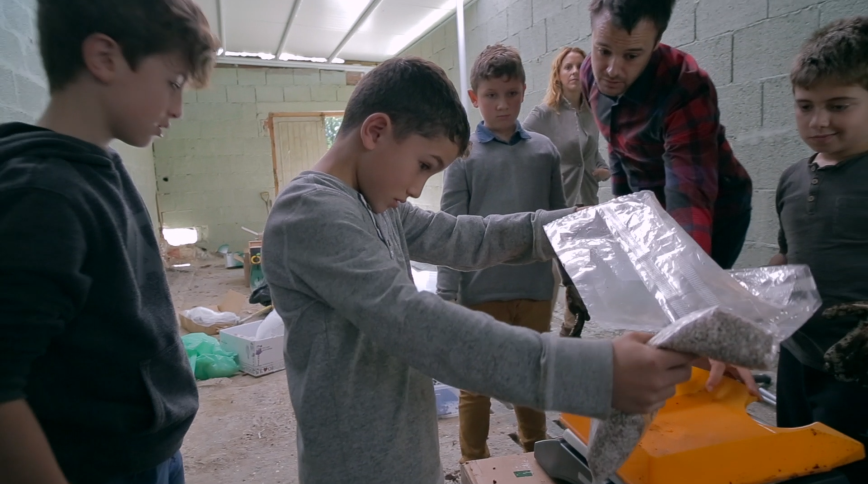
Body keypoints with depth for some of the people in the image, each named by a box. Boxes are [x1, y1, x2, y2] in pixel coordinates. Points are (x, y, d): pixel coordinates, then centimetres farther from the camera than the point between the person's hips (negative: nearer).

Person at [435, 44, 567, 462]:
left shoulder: (544, 150, 4)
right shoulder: (464, 156, -5)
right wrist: (446, 296, -10)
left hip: (536, 288, 3)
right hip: (482, 291, -3)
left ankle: (536, 453, 43)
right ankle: (474, 465, 32)